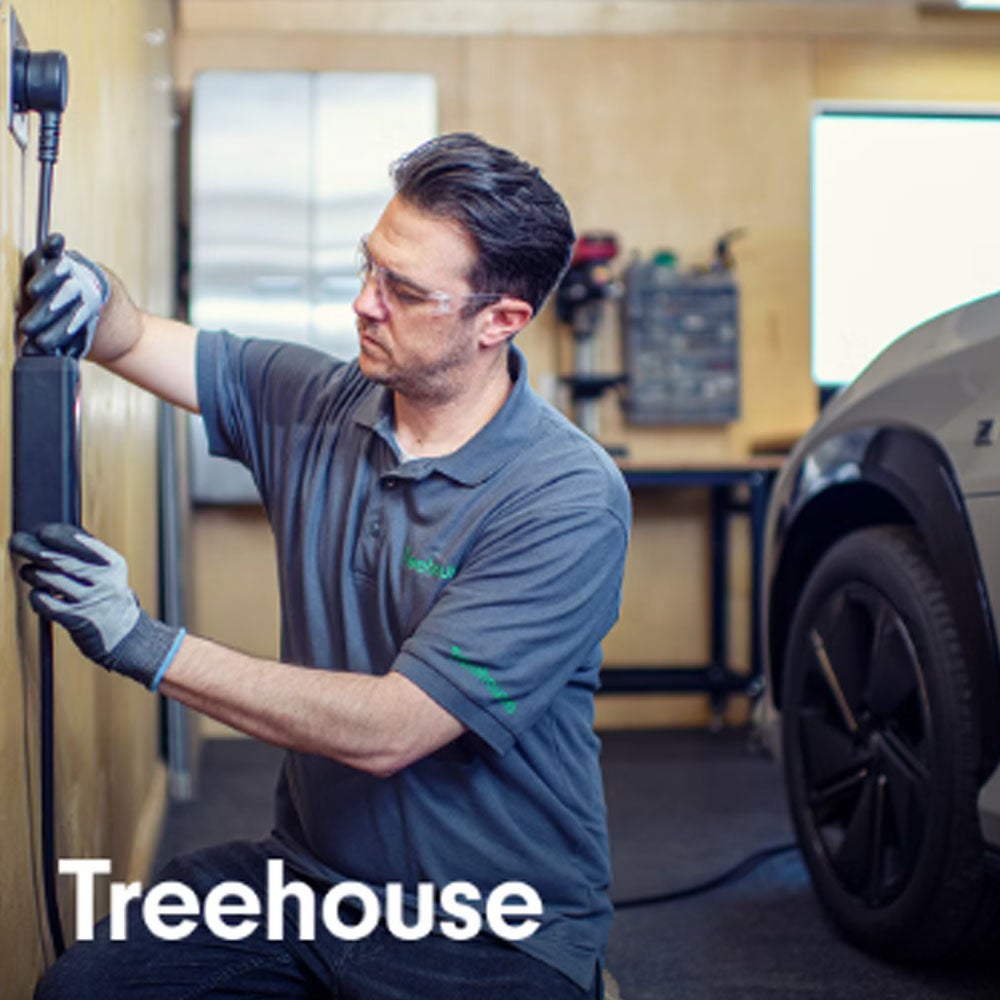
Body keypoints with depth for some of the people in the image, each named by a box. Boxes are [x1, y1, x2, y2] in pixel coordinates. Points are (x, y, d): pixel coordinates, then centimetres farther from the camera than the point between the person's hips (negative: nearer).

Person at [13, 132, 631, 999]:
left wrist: (143, 646, -25)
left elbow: (388, 731, -24)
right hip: (309, 868, 5)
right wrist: (86, 291, -16)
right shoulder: (315, 405, 0)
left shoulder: (569, 499, -20)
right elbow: (133, 338, 9)